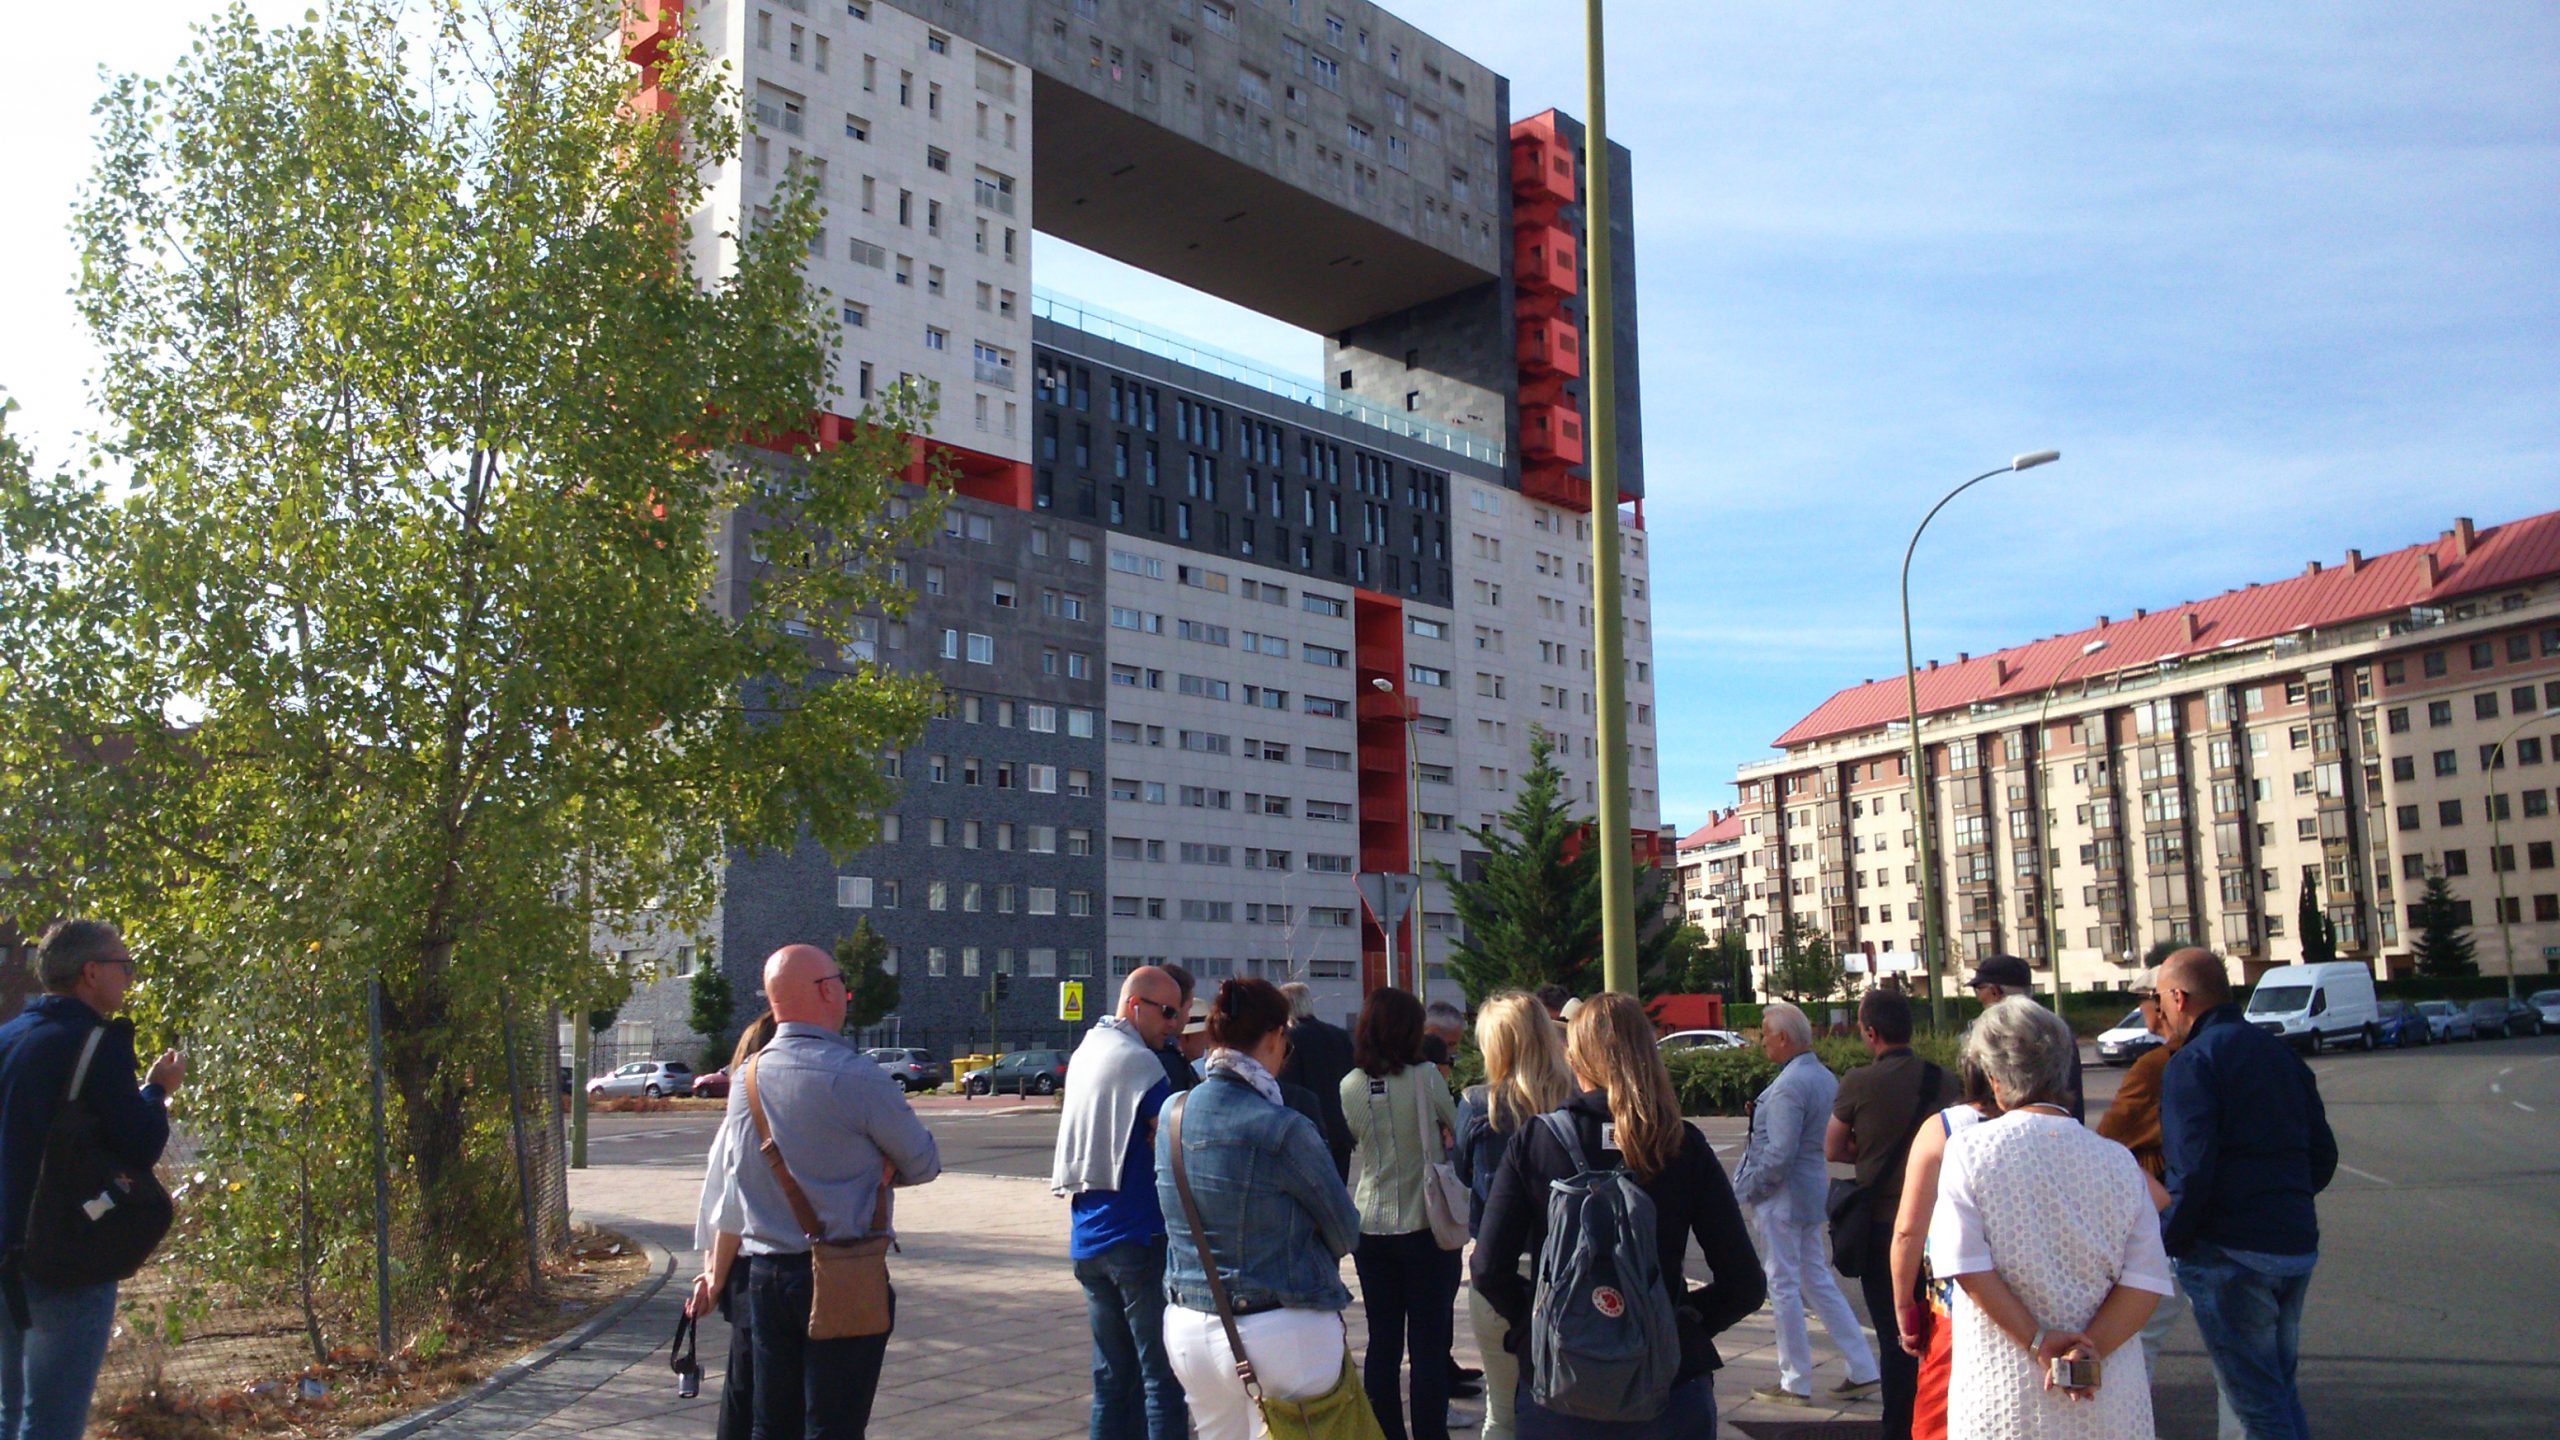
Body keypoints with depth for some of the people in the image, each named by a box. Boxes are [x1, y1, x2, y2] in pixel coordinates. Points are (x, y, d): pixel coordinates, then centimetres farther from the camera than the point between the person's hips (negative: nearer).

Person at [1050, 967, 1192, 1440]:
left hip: (1087, 1240, 8)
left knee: (1113, 1375, 14)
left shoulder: (1086, 1051, 14)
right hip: (1140, 1236, -8)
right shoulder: (1140, 1062, -13)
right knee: (1161, 1375, -3)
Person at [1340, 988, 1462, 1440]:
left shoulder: (1350, 1086, -2)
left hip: (1371, 1228, 4)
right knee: (1428, 1344, 3)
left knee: (1382, 1342, 10)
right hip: (1425, 1224, -3)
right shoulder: (1426, 1077, -12)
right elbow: (1455, 1128, 3)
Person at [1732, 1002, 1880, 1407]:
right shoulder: (1824, 1077, 8)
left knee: (1783, 1287, 2)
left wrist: (1749, 1190, -11)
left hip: (1783, 1196, -9)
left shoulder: (1789, 1085, -21)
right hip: (1813, 1191, 9)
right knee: (1817, 1281, 17)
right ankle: (1862, 1370, 19)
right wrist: (1761, 1114, 9)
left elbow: (1779, 1154, -24)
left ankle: (1794, 1384, 10)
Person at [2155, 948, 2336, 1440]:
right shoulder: (2281, 1054, 12)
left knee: (2257, 1400, 1)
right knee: (2281, 1387, 21)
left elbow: (2192, 1172, -21)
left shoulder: (2192, 1062, -13)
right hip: (2298, 1246, 8)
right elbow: (2323, 1158, 15)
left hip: (2231, 1252, -8)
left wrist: (2165, 1240, -9)